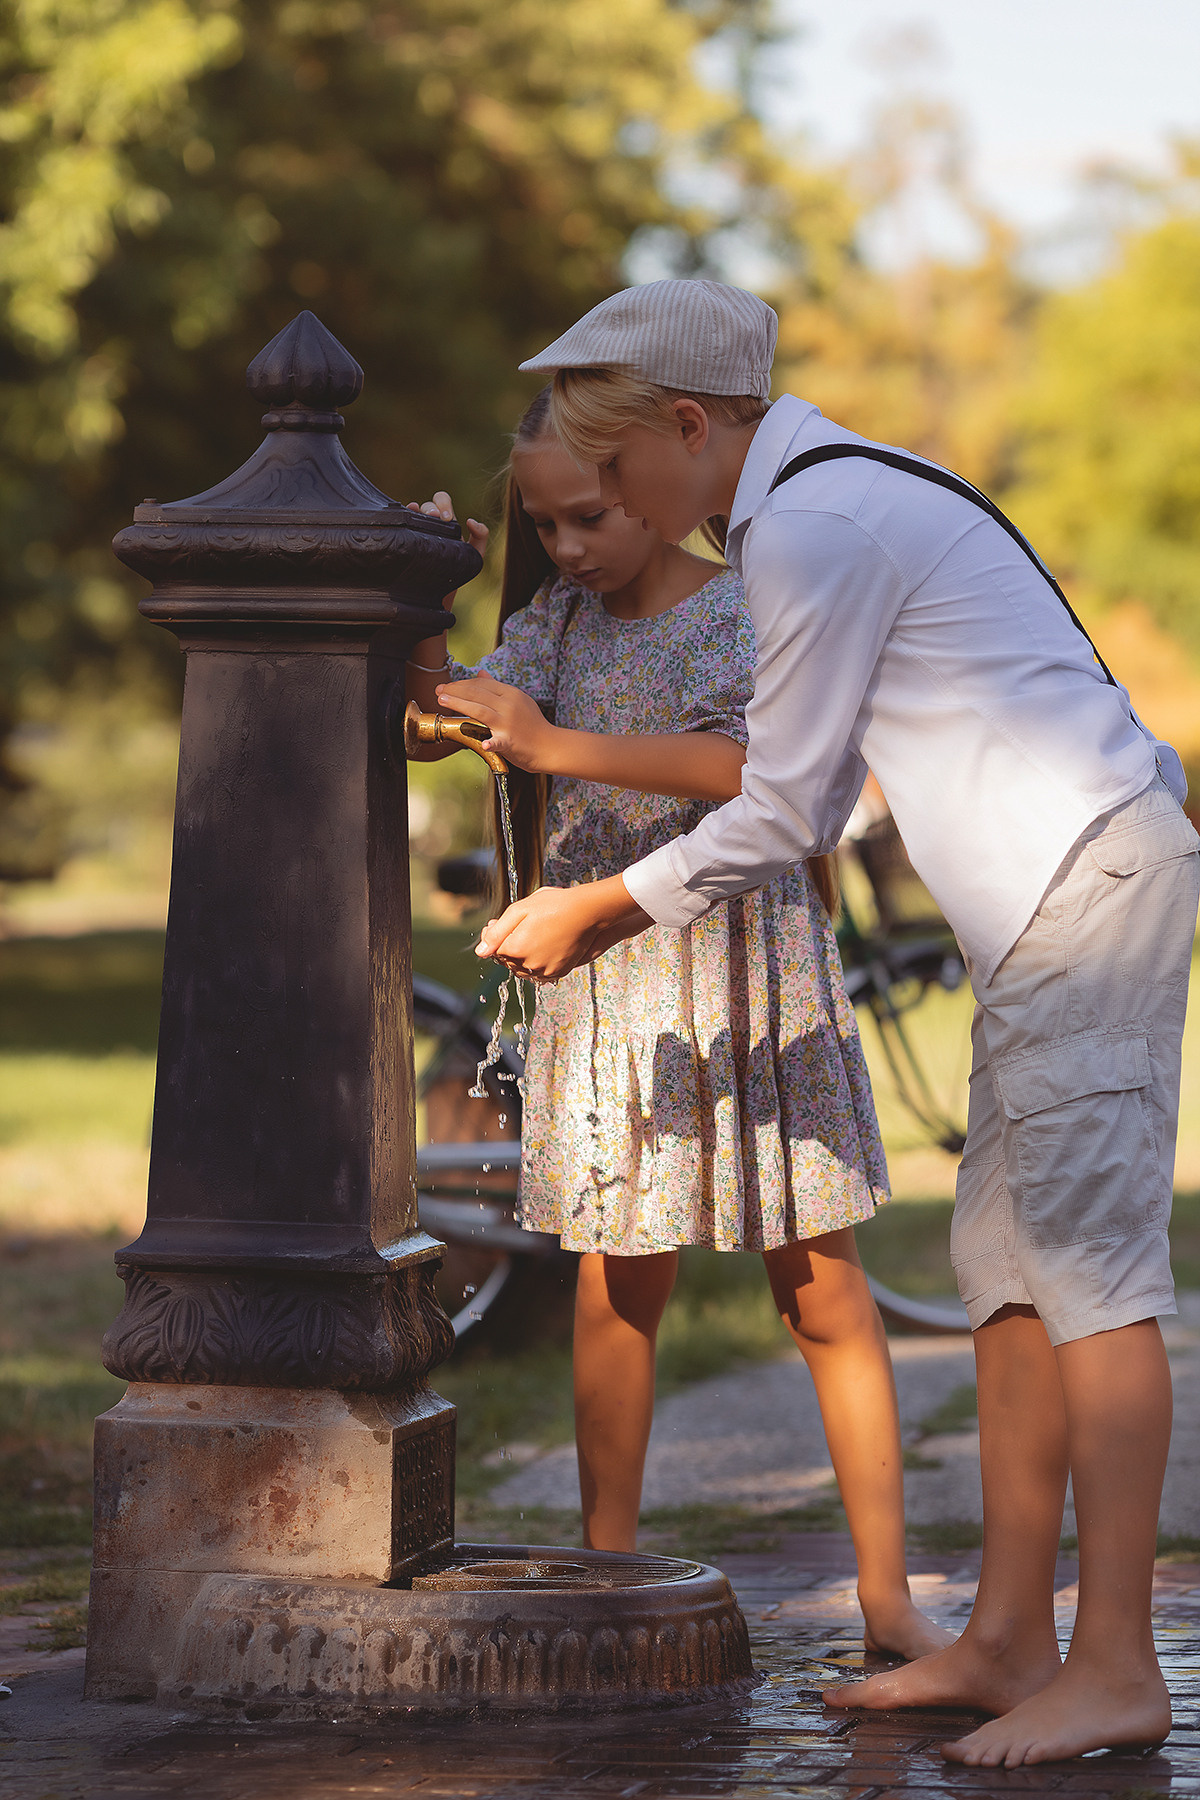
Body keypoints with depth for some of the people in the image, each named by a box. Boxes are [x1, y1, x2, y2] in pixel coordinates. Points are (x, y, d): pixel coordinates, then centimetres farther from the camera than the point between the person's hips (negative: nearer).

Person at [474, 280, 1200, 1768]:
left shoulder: (813, 528, -13)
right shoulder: (822, 502, 19)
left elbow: (780, 810, -9)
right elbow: (816, 801, 22)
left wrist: (594, 910, 4)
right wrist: (618, 918, 23)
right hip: (1053, 901, 10)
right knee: (1004, 1257, 8)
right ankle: (1009, 1639, 9)